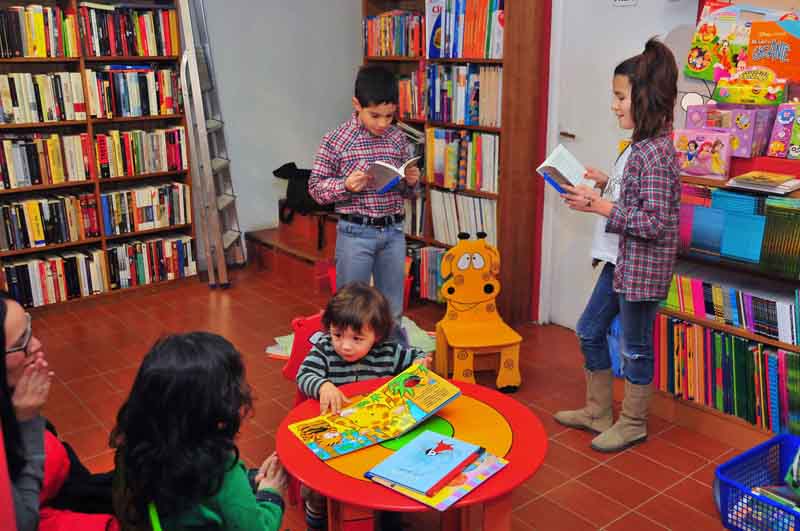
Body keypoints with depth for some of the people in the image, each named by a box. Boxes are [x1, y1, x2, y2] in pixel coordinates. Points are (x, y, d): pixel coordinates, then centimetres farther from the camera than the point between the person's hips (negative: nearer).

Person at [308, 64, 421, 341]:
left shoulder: (399, 139, 4)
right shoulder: (336, 140, -8)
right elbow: (315, 187, -3)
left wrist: (411, 182, -10)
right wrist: (346, 186, -20)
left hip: (393, 231, 4)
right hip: (355, 233, -3)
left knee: (393, 310, 15)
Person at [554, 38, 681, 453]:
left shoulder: (655, 154, -23)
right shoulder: (643, 146, 6)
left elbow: (654, 223, -25)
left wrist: (601, 207, -24)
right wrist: (606, 183, 6)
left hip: (643, 267, -10)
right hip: (621, 261, 10)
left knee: (635, 347, 7)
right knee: (589, 330, 18)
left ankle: (633, 424, 28)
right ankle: (597, 411, 35)